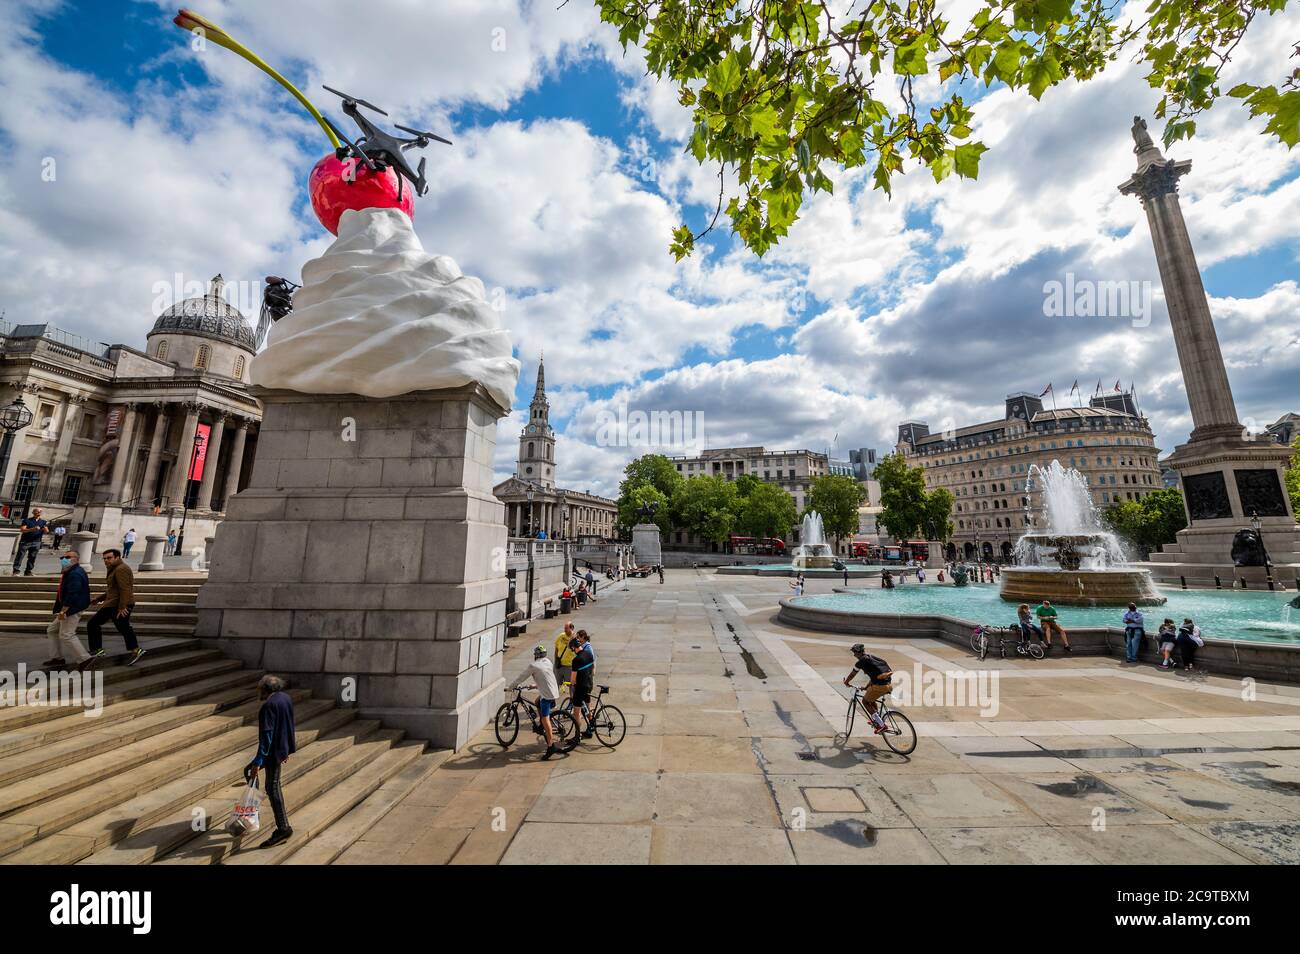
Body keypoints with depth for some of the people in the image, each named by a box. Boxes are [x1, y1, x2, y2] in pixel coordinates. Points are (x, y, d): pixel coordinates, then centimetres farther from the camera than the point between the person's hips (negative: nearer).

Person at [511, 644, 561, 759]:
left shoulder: (534, 666, -7)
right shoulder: (548, 662, 14)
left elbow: (521, 677, 1)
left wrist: (510, 687, 15)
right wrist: (535, 685, 35)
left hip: (547, 695, -8)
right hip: (554, 692, 8)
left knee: (545, 718, -8)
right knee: (538, 702, 29)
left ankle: (551, 746, -12)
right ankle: (542, 726, 31)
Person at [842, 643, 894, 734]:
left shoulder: (861, 662, -3)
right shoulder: (872, 658, 19)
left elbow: (852, 674, 10)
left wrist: (846, 681, 29)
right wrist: (867, 687, 40)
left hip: (879, 686, -8)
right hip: (889, 685, 8)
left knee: (865, 701, 13)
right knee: (871, 698, 30)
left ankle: (881, 725, 5)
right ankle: (876, 720, 33)